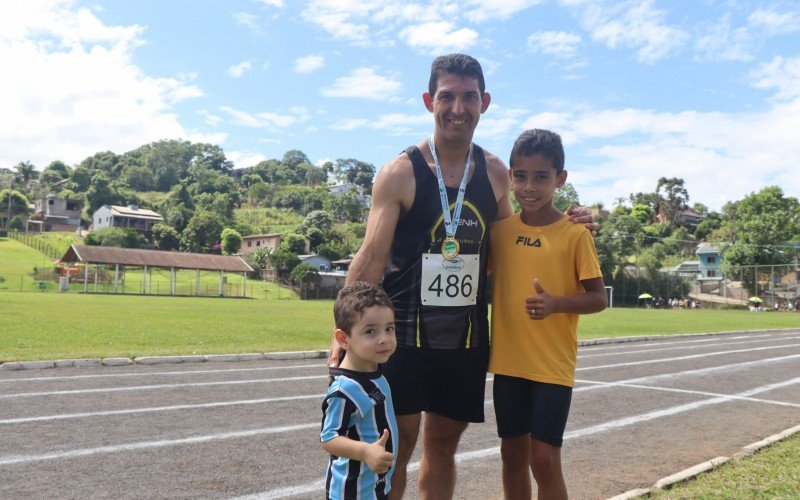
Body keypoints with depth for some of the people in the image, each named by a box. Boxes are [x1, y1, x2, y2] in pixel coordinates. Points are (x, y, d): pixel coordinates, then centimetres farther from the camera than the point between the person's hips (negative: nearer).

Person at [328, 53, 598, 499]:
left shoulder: (496, 173, 7)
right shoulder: (400, 174, -7)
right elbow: (372, 258, -9)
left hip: (467, 337, 4)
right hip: (405, 333, -4)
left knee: (443, 446, 15)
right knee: (396, 446, -1)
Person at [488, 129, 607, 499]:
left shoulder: (574, 233, -8)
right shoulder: (500, 230, 3)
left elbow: (598, 298, -6)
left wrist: (556, 303, -23)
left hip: (553, 365, -4)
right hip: (508, 361, 4)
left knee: (544, 460, -2)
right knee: (513, 454, 14)